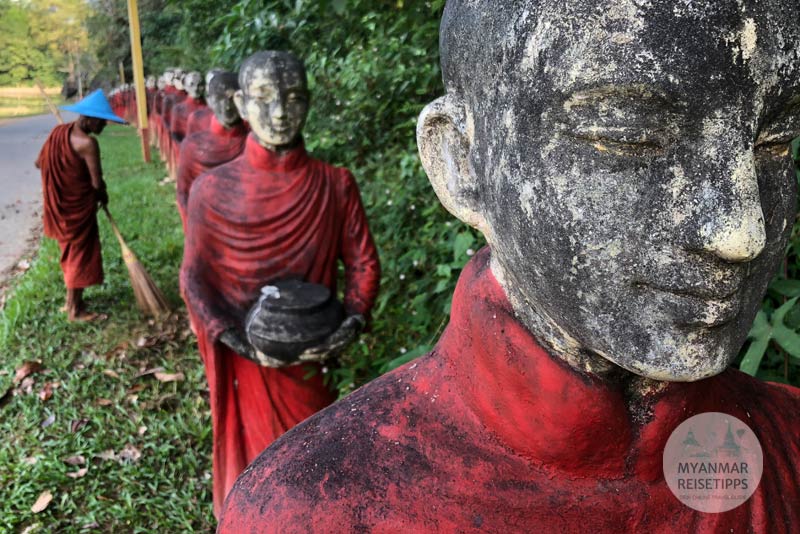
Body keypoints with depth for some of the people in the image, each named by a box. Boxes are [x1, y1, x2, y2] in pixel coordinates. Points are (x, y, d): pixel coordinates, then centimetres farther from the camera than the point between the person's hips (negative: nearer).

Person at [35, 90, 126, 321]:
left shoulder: (58, 132, 1)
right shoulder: (87, 143, -23)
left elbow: (39, 162, 10)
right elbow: (97, 183, -21)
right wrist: (103, 195, 0)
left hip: (59, 204, 8)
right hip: (79, 206, -8)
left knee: (71, 252, 22)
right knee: (80, 255, 5)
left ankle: (72, 300, 35)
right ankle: (75, 310, 15)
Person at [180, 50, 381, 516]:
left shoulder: (335, 186, -9)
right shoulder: (212, 190, -10)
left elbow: (364, 264, -3)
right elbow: (194, 279, -6)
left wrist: (352, 325, -20)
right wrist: (240, 341, -20)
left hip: (310, 357, 1)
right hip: (245, 358, 0)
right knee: (252, 459, 18)